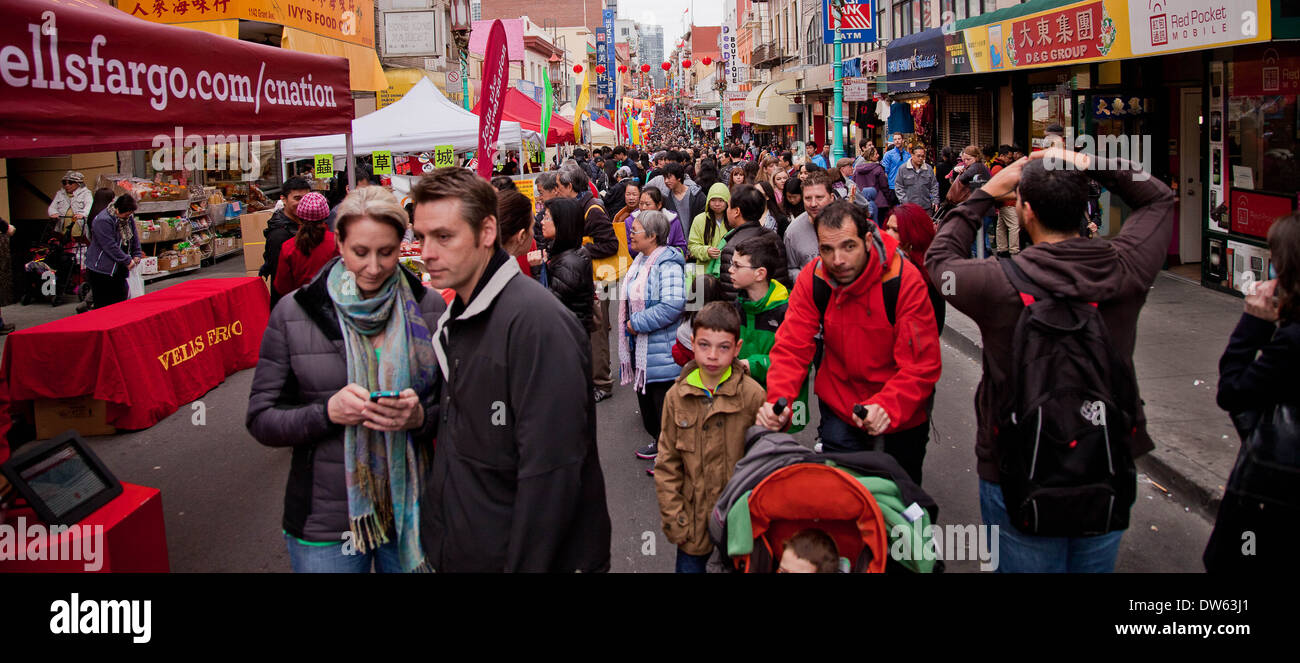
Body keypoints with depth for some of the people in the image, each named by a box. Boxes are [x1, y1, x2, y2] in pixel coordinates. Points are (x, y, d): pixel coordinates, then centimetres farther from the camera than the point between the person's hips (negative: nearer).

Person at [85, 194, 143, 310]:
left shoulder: (128, 217, 5)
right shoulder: (103, 221, -21)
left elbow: (135, 237, 16)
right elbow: (111, 246, -22)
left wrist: (137, 255, 4)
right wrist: (128, 261, -17)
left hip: (119, 269, 8)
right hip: (101, 270, -8)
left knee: (121, 300, 9)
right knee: (104, 305, -5)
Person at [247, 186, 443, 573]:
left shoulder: (429, 309, -2)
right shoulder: (293, 314, -4)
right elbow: (260, 420, -2)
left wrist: (421, 416, -19)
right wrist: (326, 412, -20)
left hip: (412, 513, 1)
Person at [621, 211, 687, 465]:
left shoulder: (667, 264, -19)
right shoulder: (641, 260, 10)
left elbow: (674, 304, -30)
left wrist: (637, 323, -22)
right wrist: (629, 324, 9)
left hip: (661, 349, -10)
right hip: (640, 346, 10)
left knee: (664, 400, -2)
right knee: (645, 397, 20)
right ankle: (659, 441, 36)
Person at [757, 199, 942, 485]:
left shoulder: (905, 280, -23)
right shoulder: (812, 279, -13)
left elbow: (923, 365, -24)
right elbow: (792, 348, -15)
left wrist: (888, 406, -40)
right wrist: (779, 399, -34)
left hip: (900, 415, -1)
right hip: (839, 407, 2)